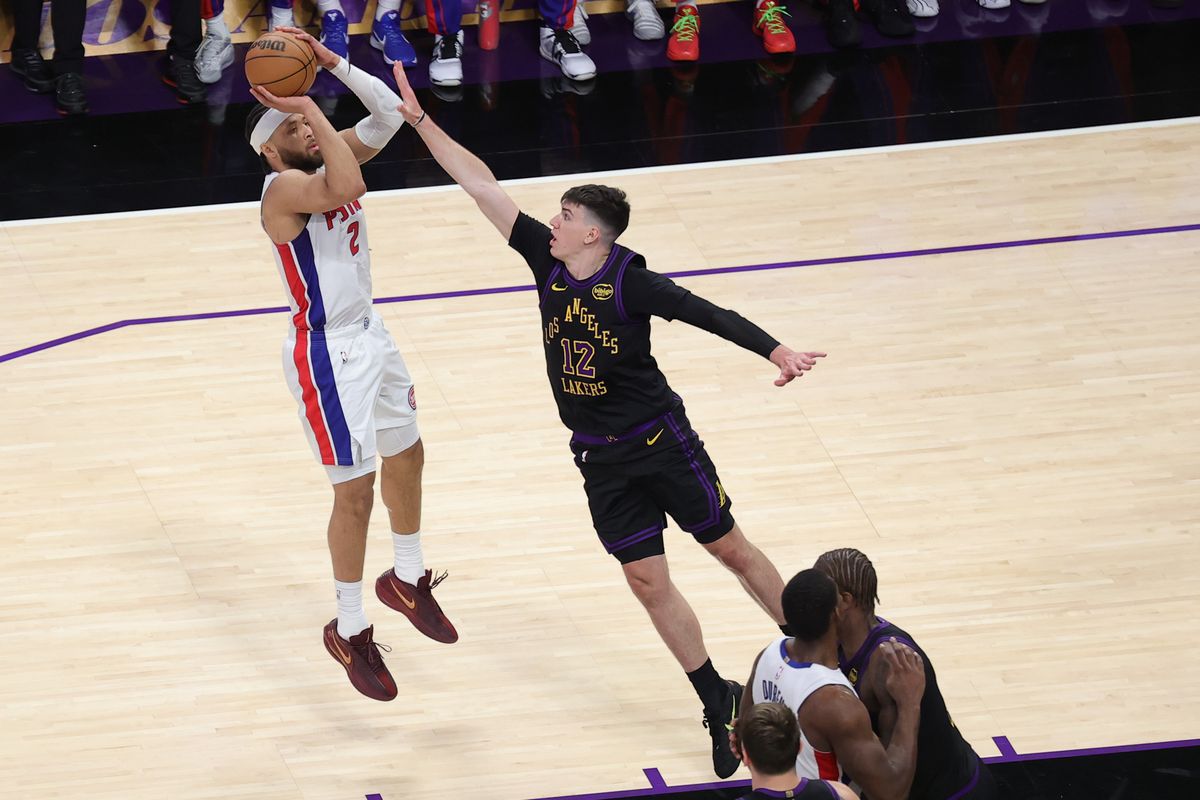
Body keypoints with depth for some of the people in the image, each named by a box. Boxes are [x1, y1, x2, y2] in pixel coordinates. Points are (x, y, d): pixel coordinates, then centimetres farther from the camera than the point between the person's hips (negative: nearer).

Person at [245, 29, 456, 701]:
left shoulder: (330, 160, 2)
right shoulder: (283, 186, -23)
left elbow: (389, 113, -2)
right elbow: (346, 187, -41)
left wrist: (331, 63, -11)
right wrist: (307, 105, -34)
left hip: (370, 333, 9)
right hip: (327, 353, -9)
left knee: (406, 455, 23)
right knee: (355, 489, -3)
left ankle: (408, 580, 44)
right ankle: (349, 630, 12)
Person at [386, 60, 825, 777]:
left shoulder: (633, 283, -18)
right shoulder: (548, 262, -4)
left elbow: (713, 315, -22)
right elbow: (484, 187, -5)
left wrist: (776, 350, -37)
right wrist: (420, 121, -7)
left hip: (660, 441, -5)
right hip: (602, 460, 5)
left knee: (731, 548, 6)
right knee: (647, 580, 3)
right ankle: (720, 704, 14)